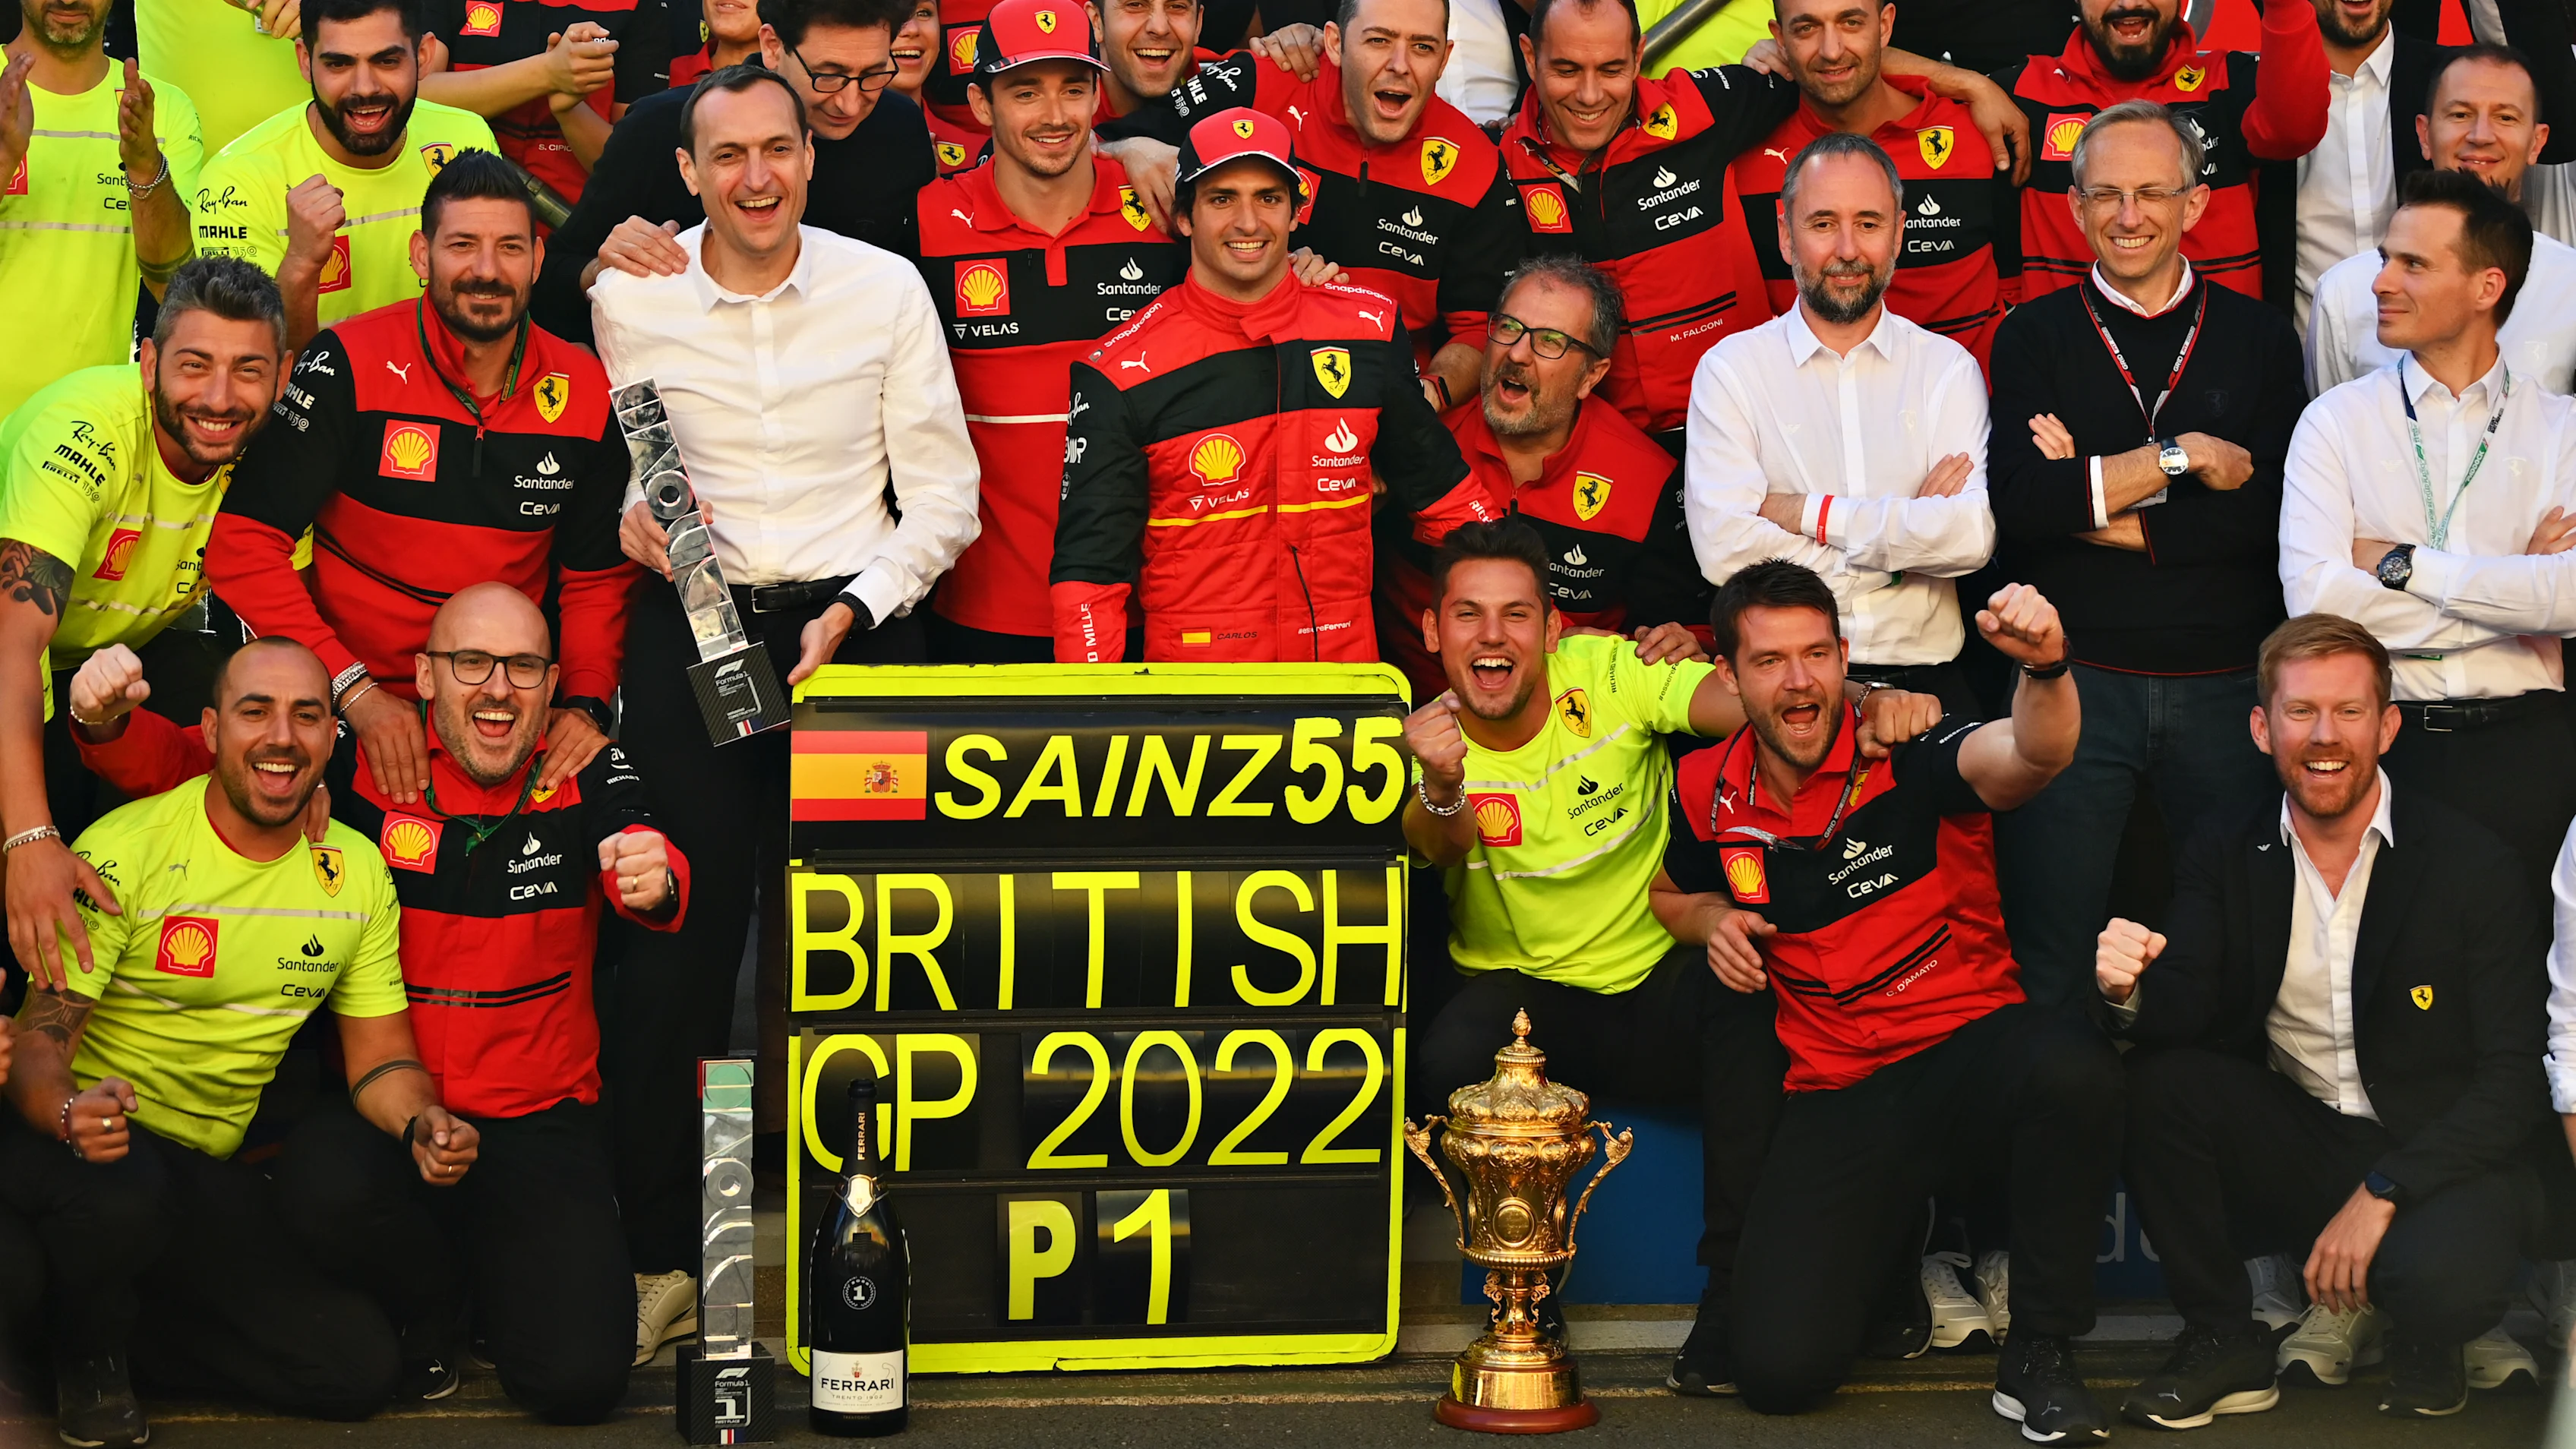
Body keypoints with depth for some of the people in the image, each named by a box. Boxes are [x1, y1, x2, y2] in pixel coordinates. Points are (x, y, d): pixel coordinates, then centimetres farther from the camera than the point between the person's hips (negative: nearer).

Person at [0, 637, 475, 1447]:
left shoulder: (357, 873, 1)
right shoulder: (125, 850, -14)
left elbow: (381, 1060, 6)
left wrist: (423, 1125, -18)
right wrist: (70, 1111, -41)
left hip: (210, 1174, 5)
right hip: (79, 1145, -5)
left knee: (363, 1368, -9)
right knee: (123, 1195, -40)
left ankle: (125, 1334, 12)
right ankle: (89, 1353, -5)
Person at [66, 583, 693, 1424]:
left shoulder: (587, 777, -1)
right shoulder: (365, 766, -2)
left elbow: (644, 869, -20)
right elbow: (186, 764, 2)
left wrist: (654, 879, -46)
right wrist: (110, 722, -21)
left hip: (541, 1126, 0)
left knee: (579, 1376, -19)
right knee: (327, 1190, -36)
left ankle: (494, 1279, 20)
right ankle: (427, 1304, 1)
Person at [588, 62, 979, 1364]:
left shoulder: (886, 290, 3)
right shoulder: (628, 298, 3)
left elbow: (944, 495, 5)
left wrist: (851, 611, -7)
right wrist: (626, 513, -8)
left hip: (857, 626, 0)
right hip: (689, 621, 0)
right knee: (682, 914, -8)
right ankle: (660, 1251, 0)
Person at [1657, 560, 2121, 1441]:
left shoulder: (1912, 759, -9)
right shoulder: (1708, 793, 3)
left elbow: (2031, 756, -31)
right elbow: (1672, 893, 26)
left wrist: (2045, 669, -53)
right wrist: (1711, 919, 2)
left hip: (1972, 1047, -3)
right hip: (1837, 1096, 3)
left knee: (2073, 1067, -41)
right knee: (1780, 1369, -15)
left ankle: (2040, 1355, -18)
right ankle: (1885, 1240, 25)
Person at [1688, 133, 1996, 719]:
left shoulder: (1948, 368, 10)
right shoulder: (1730, 369, 6)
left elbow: (1976, 535, -6)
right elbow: (1724, 549, -8)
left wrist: (1810, 513, -7)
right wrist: (1910, 530, -4)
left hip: (1922, 679, 2)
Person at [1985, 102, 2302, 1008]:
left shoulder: (2258, 338, 7)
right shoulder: (2036, 338, 5)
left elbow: (2278, 515, -7)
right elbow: (2017, 501, -11)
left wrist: (2101, 511, -9)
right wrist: (2181, 458, -12)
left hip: (2225, 688, 1)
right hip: (2075, 683, -1)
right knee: (2048, 960, 3)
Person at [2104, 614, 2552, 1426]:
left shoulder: (2472, 865, -9)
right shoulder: (2227, 859, 1)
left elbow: (2515, 1079, -11)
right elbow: (2182, 1014, -8)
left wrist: (2383, 1193, -21)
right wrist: (2133, 992, -34)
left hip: (2437, 1154, -4)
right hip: (2292, 1141, 4)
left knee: (2442, 1278, -35)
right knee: (2162, 1081, -22)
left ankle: (2419, 1335, 5)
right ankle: (2222, 1343, -6)